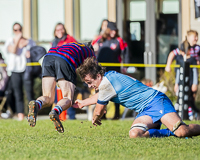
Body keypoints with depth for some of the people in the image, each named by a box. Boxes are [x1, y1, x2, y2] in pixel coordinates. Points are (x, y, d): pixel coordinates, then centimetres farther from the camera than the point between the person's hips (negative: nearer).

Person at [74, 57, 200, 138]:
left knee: (181, 132, -29)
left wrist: (95, 120, 23)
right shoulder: (108, 76, 16)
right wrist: (83, 103, 54)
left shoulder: (106, 83, -14)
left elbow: (98, 111, 0)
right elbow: (100, 96, 41)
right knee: (134, 134, -21)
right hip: (145, 111, 10)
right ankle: (171, 132, -8)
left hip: (156, 101, -10)